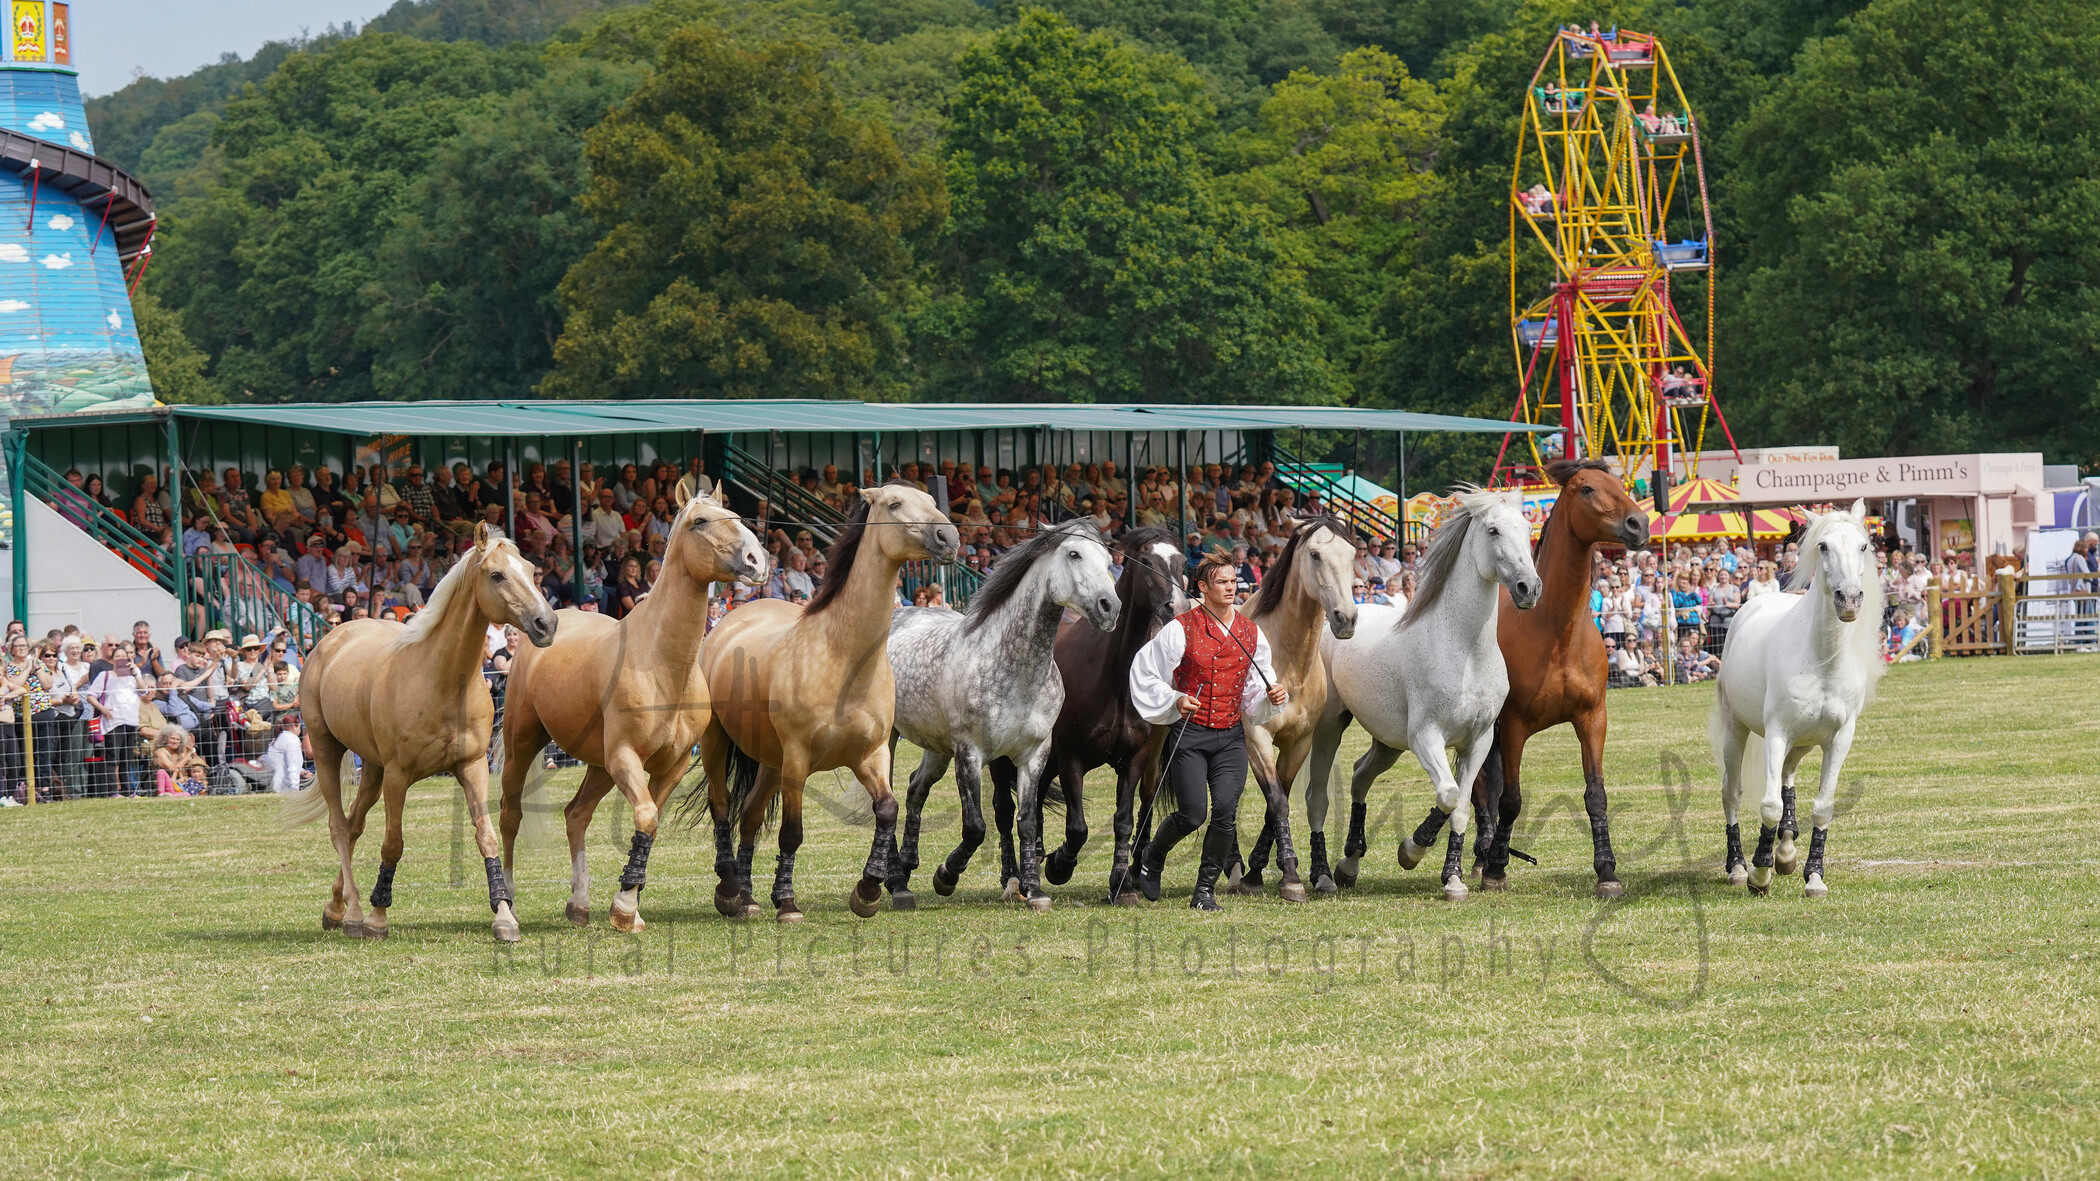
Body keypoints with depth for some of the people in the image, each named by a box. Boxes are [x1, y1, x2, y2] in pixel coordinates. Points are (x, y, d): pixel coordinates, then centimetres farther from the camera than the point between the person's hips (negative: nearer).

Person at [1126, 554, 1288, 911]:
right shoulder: (1181, 629, -5)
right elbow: (1145, 674, -1)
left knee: (1226, 813, -11)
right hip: (1189, 735, -3)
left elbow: (1257, 692, 16)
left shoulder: (1251, 633, 9)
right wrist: (1175, 700, -15)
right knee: (1192, 815, -7)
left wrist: (1273, 697, -6)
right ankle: (1152, 857, 25)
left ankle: (1205, 889, 4)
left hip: (1231, 737, 3)